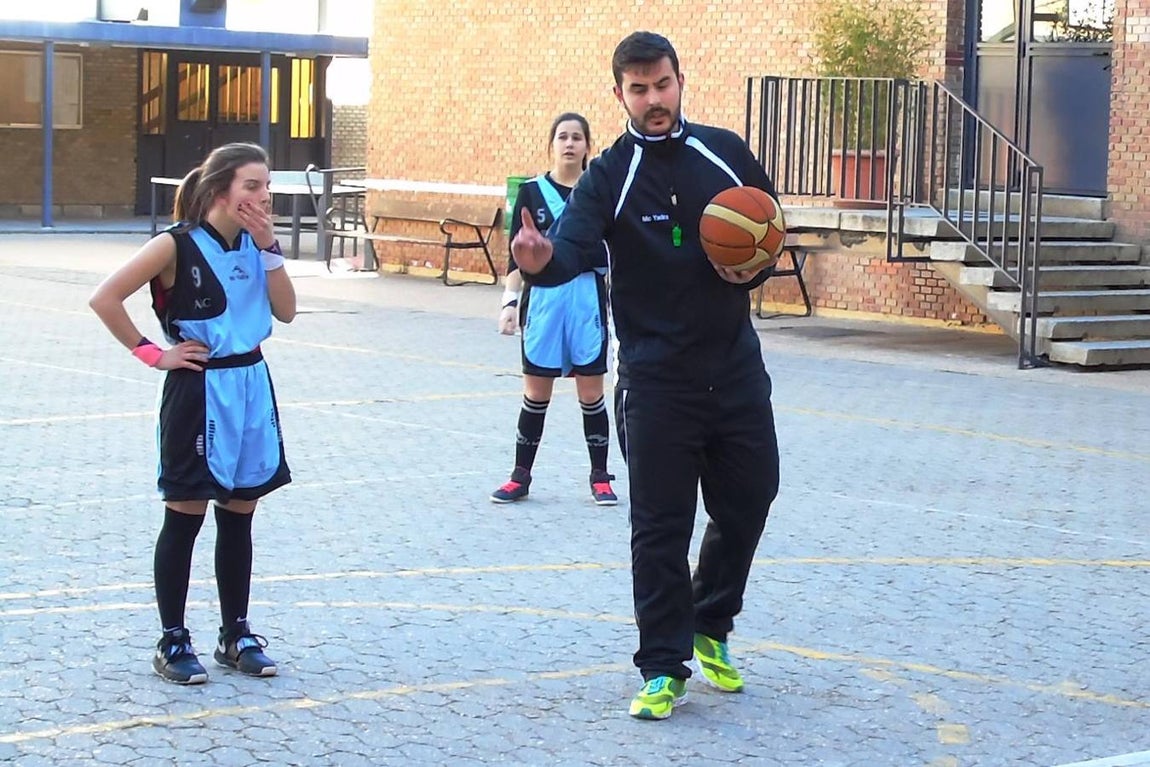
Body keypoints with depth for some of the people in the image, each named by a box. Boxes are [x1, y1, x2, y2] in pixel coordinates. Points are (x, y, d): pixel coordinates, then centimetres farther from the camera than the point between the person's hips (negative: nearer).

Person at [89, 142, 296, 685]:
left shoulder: (254, 243, 5)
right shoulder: (178, 246, -14)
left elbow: (286, 311, 0)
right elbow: (104, 299, -17)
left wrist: (268, 248, -9)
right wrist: (152, 353, -13)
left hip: (251, 386, 6)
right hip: (199, 392, -6)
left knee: (239, 515, 13)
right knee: (185, 516, 2)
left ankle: (236, 634, 23)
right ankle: (172, 642, 11)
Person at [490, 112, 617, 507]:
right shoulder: (532, 192, 2)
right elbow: (518, 254, 3)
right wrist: (511, 299, -4)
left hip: (588, 299, 0)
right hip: (542, 298, 0)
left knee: (591, 392, 4)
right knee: (536, 392, 5)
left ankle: (600, 478, 15)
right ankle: (520, 476, 15)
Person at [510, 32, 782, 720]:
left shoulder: (727, 153, 3)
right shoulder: (610, 177, -8)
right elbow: (573, 250, -23)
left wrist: (755, 269, -5)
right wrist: (543, 260, -46)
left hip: (737, 368, 4)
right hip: (656, 380, -4)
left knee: (748, 503, 12)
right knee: (661, 527, -2)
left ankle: (710, 629, 35)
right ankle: (665, 670, 9)